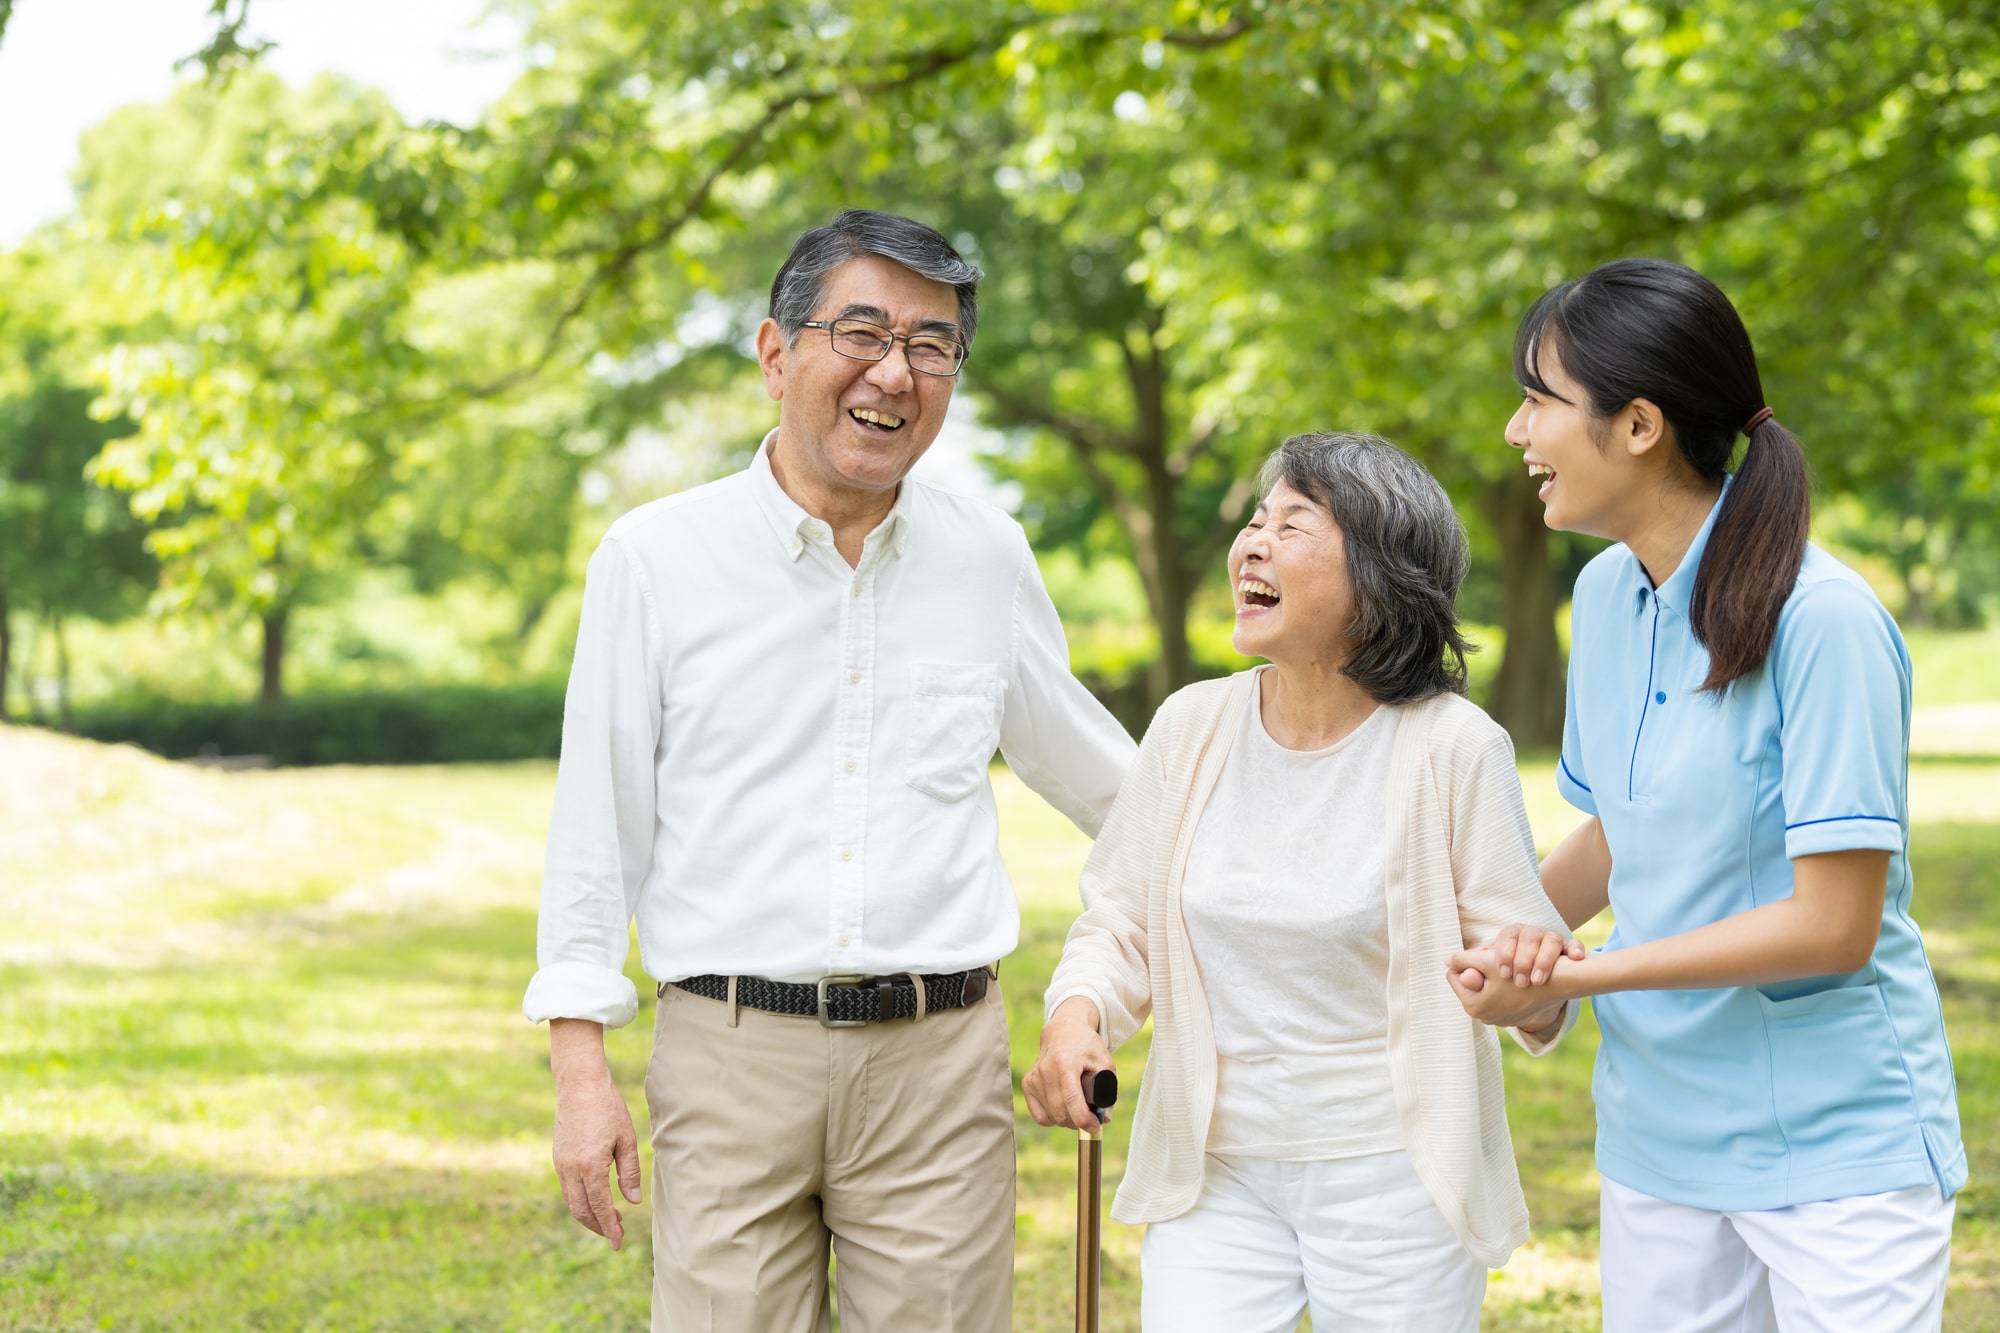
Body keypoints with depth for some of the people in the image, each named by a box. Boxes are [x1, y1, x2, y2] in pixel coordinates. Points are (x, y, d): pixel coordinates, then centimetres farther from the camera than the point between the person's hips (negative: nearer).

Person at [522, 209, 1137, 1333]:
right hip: (730, 1059, -2)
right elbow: (598, 818, 3)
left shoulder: (990, 558, 8)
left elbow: (1083, 760, 24)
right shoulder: (657, 557, 1)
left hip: (939, 1066, 2)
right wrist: (582, 1061, -1)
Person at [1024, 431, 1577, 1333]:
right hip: (1212, 1173, 3)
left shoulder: (1452, 746, -10)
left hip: (1392, 1183, -3)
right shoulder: (1193, 727, 1)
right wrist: (1076, 1016, -13)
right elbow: (1120, 924, 7)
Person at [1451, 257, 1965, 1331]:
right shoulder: (1606, 595, 5)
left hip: (1835, 1147, -7)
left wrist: (1572, 974, -17)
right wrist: (1501, 938, -1)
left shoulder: (1821, 622, -19)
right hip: (1656, 1126, 7)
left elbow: (1833, 924, -21)